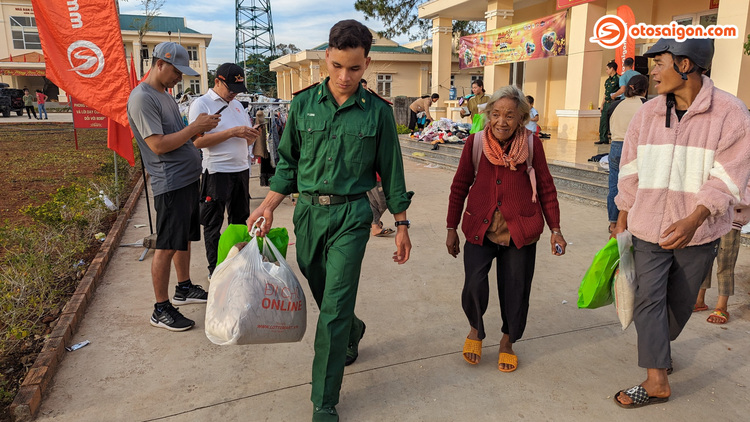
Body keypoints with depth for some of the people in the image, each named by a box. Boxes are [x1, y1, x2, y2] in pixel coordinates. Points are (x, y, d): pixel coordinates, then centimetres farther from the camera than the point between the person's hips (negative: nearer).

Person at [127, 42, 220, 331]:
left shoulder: (164, 95, 16)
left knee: (184, 238, 19)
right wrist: (195, 127, -15)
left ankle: (184, 288, 35)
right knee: (166, 247, -3)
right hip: (171, 184, -10)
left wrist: (199, 127, 7)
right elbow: (158, 145, -20)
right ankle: (161, 309, 8)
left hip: (188, 178, 10)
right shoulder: (142, 98, -14)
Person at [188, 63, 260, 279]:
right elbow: (198, 141, -18)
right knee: (213, 224, 4)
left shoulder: (237, 105, 15)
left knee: (240, 220, 14)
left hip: (241, 170, 7)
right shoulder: (201, 104, -6)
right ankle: (214, 268, 15)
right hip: (217, 172, -7)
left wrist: (252, 136, -6)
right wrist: (233, 132, -21)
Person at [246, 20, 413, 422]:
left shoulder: (377, 111, -4)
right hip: (308, 211, 3)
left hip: (351, 215, -3)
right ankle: (353, 332, 53)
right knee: (323, 293, 19)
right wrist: (268, 205, -2)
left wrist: (401, 225, 4)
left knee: (333, 308, -4)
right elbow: (288, 162, 8)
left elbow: (391, 171, 2)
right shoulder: (303, 103, 1)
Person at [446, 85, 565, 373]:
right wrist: (452, 228, 9)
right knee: (474, 287, -13)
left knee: (515, 290, 7)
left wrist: (555, 229, 6)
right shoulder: (475, 142, 0)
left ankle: (508, 342, 34)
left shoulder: (531, 144, -1)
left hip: (520, 231, 1)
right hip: (480, 228, 0)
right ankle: (475, 329, 20)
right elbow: (460, 186, 7)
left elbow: (546, 187, 7)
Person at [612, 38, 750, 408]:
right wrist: (622, 221, 10)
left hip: (698, 232, -2)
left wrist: (692, 221, -28)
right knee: (648, 298, -3)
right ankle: (656, 381, 4)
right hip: (649, 226, 2)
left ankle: (661, 345, 40)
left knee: (681, 301, 13)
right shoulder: (648, 113, 1)